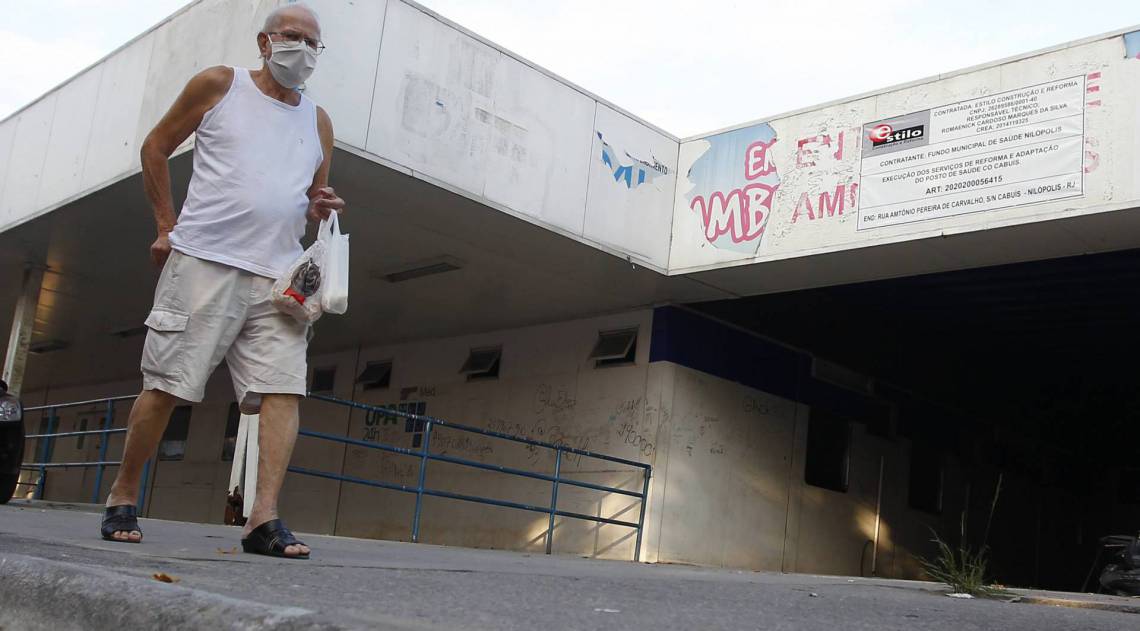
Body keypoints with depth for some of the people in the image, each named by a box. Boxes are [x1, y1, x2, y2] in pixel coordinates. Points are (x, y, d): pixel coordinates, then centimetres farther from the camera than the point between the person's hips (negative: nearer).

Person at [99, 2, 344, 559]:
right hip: (202, 261, -3)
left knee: (283, 388, -12)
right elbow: (156, 148, 12)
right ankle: (122, 497, 15)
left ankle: (264, 517, -15)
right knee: (166, 384, -2)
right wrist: (167, 225, 5)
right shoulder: (218, 85, 7)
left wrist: (321, 208, 0)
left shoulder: (318, 122, 17)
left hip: (278, 273, 4)